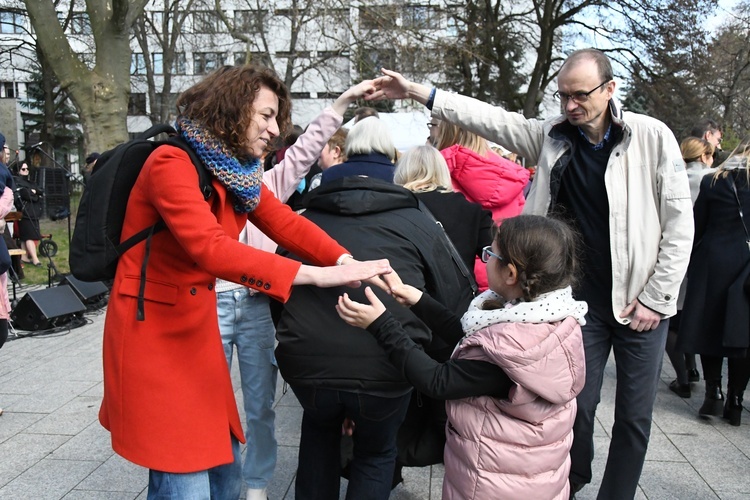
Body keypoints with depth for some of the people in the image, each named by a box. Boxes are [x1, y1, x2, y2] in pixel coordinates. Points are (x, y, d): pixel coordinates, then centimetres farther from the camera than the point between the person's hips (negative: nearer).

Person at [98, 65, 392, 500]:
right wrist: (317, 275, -38)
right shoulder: (171, 163, -18)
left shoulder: (239, 170, 7)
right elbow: (210, 248, -32)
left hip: (198, 326, 8)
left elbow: (285, 222, -2)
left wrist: (345, 261, -19)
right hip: (152, 329, -8)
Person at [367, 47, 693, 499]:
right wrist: (416, 91, -12)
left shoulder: (652, 136, -9)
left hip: (642, 301, -1)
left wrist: (655, 298, -10)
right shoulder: (552, 136, -1)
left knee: (635, 416, 10)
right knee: (579, 406, 8)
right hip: (583, 298, 2)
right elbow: (489, 118, -5)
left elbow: (679, 224, -8)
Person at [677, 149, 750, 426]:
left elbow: (697, 226, 0)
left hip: (714, 264, -1)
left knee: (710, 326, 10)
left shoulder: (713, 181, 0)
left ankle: (714, 391, 5)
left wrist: (692, 259, 10)